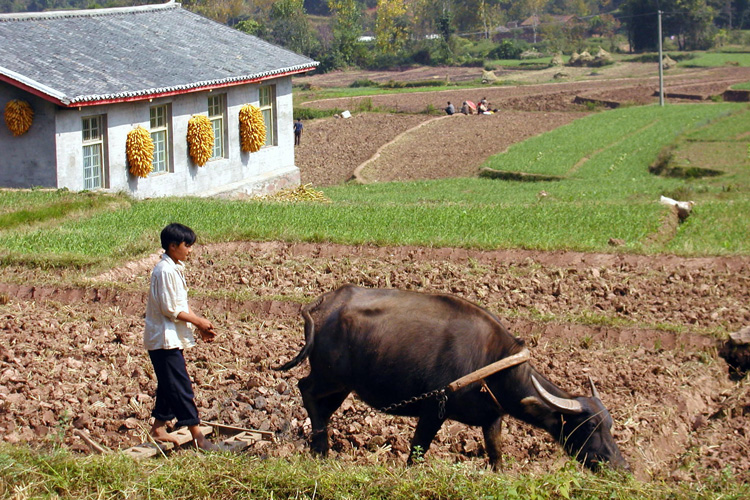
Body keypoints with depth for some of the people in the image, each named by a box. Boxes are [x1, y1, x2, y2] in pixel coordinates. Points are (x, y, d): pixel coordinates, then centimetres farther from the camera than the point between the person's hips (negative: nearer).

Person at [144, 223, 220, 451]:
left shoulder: (176, 268, 12)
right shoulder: (166, 271, -20)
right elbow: (170, 309, -21)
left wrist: (200, 326, 9)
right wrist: (197, 321, -11)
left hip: (171, 338, 10)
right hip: (165, 339, -10)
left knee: (169, 385, 16)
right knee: (181, 387, -7)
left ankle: (159, 429, 25)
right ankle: (198, 436, -7)